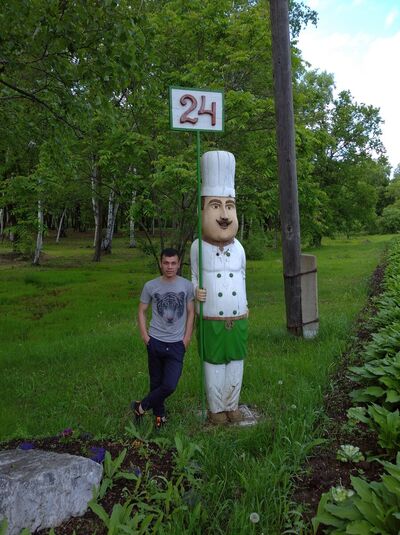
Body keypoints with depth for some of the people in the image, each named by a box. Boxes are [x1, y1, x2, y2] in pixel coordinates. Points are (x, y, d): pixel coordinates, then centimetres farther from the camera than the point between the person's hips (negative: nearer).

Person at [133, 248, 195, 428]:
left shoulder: (187, 285, -2)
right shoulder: (151, 286, -2)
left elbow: (191, 313, 4)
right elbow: (141, 311, 7)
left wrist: (186, 339, -1)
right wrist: (145, 336, -2)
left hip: (177, 344, 0)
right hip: (155, 342, 1)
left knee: (169, 385, -7)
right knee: (156, 382, 12)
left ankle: (141, 406, 15)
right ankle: (159, 414, 34)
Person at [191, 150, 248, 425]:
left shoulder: (238, 248, -2)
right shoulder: (198, 246, -11)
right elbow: (195, 276, 3)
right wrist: (196, 292, -16)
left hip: (239, 319, 3)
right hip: (212, 321, -3)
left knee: (236, 363, 13)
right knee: (214, 365, 10)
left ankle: (232, 404, 32)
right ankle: (216, 408, 28)